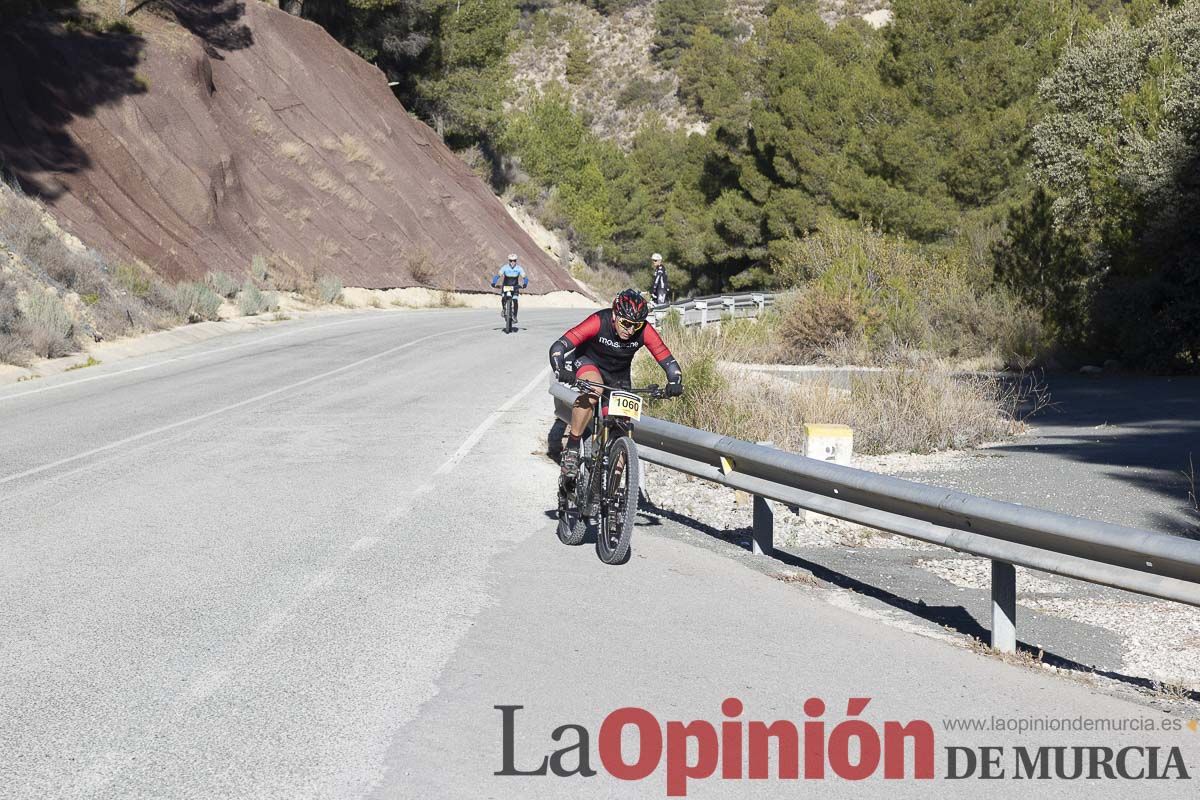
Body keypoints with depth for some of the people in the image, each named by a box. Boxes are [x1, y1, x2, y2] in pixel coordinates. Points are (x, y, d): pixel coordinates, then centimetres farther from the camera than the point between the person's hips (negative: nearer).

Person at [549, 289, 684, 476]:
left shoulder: (645, 331, -27)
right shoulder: (599, 322, -33)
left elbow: (668, 361, -26)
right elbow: (558, 347, -38)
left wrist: (675, 383, -47)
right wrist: (560, 372, -56)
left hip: (618, 376, 3)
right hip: (588, 362, -3)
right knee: (592, 392, -36)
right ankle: (571, 448, -24)